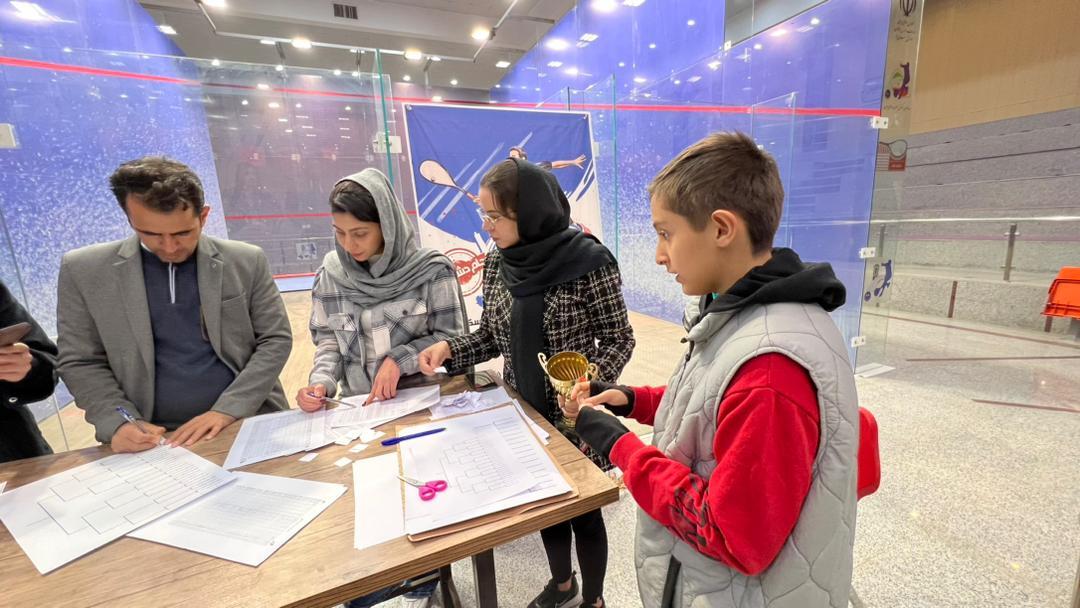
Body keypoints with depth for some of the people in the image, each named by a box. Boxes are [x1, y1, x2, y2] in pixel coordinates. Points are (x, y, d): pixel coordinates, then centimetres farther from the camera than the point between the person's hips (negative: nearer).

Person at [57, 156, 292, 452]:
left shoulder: (247, 261, -2)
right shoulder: (84, 270, 2)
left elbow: (276, 340, -2)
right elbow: (80, 362, 6)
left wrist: (228, 410, -12)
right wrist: (117, 423, -10)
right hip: (152, 436, 1)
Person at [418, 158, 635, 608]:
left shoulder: (588, 261, -19)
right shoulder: (497, 262, -3)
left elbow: (618, 339, -12)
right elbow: (492, 335, 5)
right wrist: (450, 349, -11)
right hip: (523, 413, 5)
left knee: (581, 509, 15)